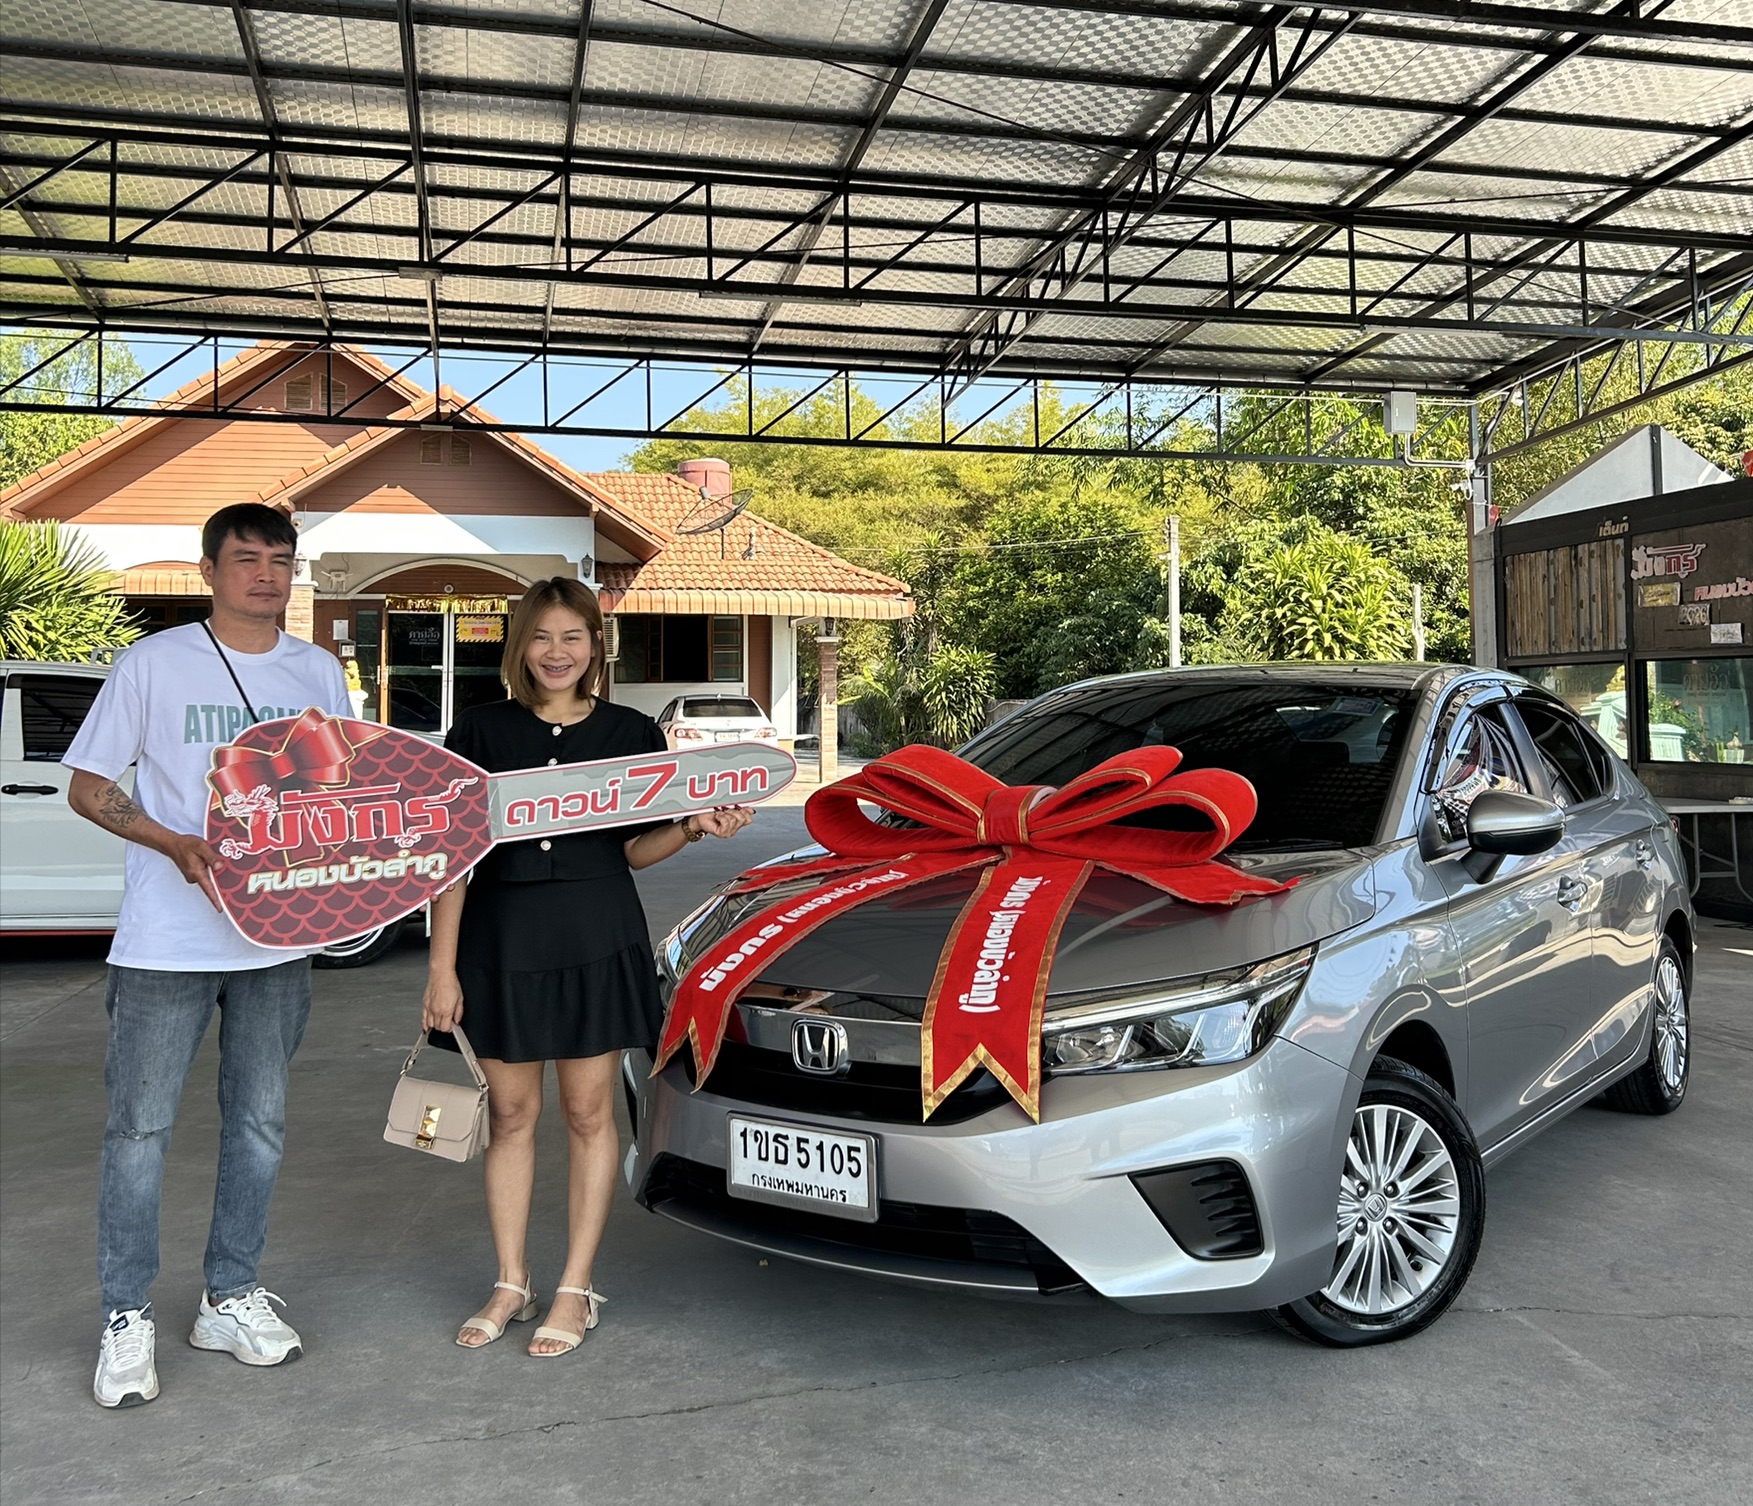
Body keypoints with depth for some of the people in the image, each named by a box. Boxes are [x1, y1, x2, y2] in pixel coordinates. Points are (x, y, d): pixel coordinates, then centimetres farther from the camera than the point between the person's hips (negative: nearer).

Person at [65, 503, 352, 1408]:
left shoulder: (318, 673, 7)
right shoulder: (154, 663, -3)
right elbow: (87, 786, -2)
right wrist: (177, 846, -17)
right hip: (167, 940, -3)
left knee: (259, 1122, 12)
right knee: (139, 1126, 2)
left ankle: (231, 1298, 27)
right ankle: (127, 1319, 17)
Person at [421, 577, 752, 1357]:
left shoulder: (630, 733, 2)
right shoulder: (481, 731, -1)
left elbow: (633, 851, 8)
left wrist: (693, 827, -12)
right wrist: (442, 966, -6)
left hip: (597, 939, 0)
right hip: (500, 936, 0)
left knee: (587, 1113, 7)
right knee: (511, 1112, 10)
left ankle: (576, 1290, 19)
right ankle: (510, 1285, 25)